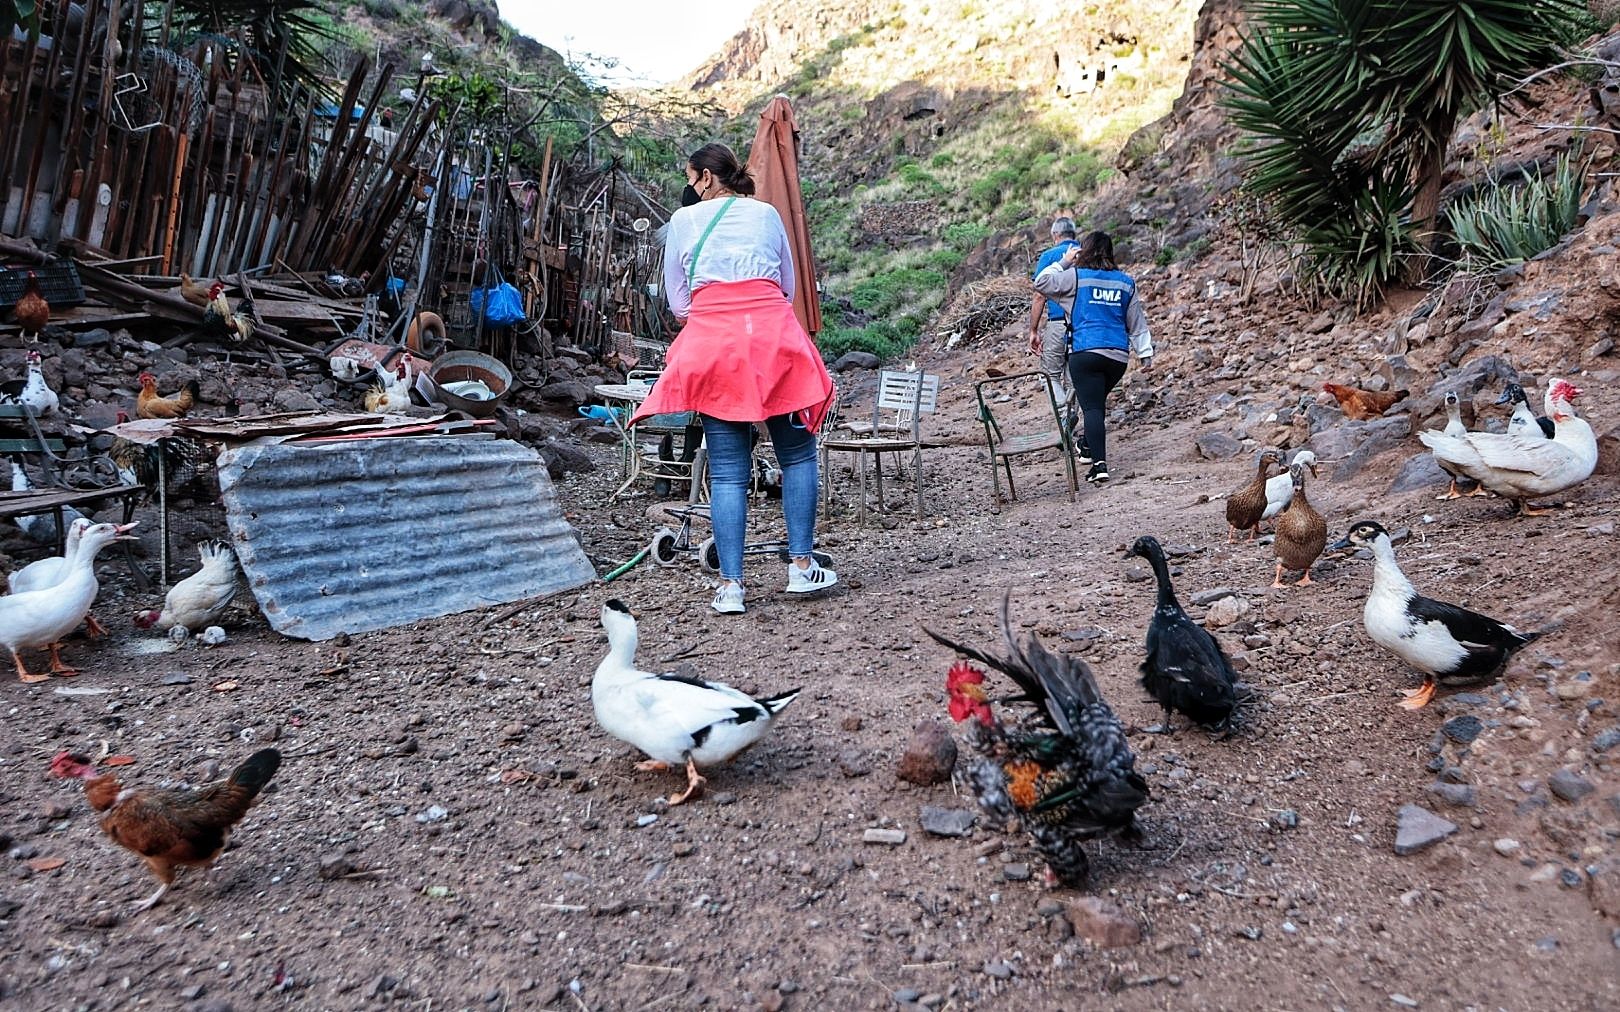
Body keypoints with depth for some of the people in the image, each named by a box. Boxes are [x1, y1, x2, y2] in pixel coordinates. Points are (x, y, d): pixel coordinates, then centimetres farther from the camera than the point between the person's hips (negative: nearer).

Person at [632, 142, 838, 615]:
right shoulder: (768, 213, 19)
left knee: (727, 470, 0)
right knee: (798, 454, 10)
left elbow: (676, 302, 17)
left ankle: (730, 586, -2)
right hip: (774, 334, 1)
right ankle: (801, 567, 9)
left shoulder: (683, 220, 14)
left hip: (711, 341, 0)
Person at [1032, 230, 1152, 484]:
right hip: (1119, 356, 5)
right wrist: (1145, 353, 21)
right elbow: (1137, 323, 17)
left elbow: (1041, 283, 4)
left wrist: (1063, 262, 13)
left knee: (1091, 407, -8)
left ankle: (1100, 464, -18)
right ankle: (1088, 448, 35)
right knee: (1098, 402, 23)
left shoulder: (1076, 277, 0)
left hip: (1085, 351, -5)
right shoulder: (1125, 282, 14)